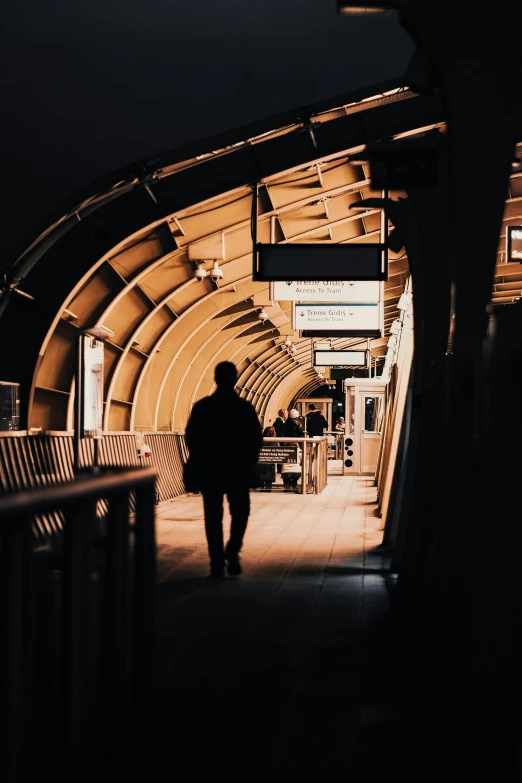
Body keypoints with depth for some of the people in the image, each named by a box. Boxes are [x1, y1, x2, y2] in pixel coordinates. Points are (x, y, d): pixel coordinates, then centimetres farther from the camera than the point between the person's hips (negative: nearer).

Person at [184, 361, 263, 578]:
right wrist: (249, 464, 8)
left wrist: (198, 464, 9)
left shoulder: (201, 407, -4)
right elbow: (256, 440, -3)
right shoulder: (245, 408, -4)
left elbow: (190, 438, -2)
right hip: (239, 470, 0)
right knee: (240, 513, 13)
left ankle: (217, 562, 2)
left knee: (213, 518, 7)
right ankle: (232, 552, -6)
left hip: (209, 470, 1)